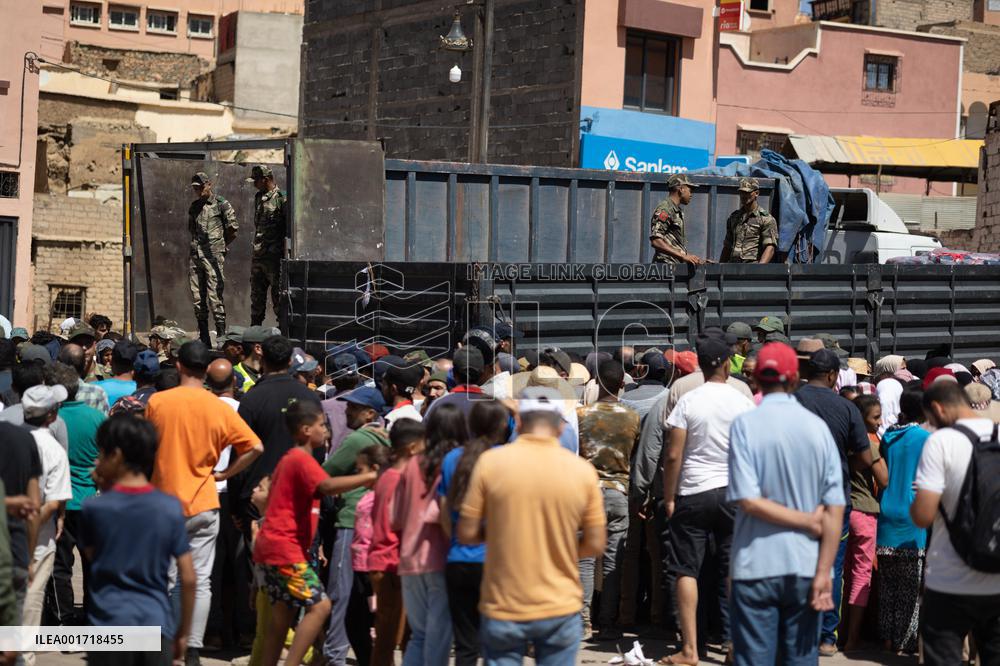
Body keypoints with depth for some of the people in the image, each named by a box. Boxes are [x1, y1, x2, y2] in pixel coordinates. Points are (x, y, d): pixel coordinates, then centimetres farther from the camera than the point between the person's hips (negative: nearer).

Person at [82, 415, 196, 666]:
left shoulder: (94, 507, -5)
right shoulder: (170, 508, -2)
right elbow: (188, 578, -1)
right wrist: (183, 632, 10)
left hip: (108, 626, -1)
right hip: (156, 625, 1)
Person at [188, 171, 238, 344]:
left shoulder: (221, 203, -2)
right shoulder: (194, 206, 16)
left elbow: (233, 229, -3)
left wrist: (221, 244, 6)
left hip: (213, 256, -6)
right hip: (195, 256, 6)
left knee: (214, 296, -10)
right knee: (198, 298, 6)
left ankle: (222, 336, -7)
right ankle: (203, 339, 12)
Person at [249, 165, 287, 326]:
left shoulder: (281, 198, -11)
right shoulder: (258, 197, 13)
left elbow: (289, 229, -13)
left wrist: (286, 253, -16)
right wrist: (255, 249, 18)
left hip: (274, 257, -8)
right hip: (257, 256, 8)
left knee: (277, 295, -4)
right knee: (256, 296, 14)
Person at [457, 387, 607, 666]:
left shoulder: (491, 462, -8)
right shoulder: (583, 470, -5)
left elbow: (466, 534, -5)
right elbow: (595, 545, -1)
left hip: (503, 609, -1)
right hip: (561, 610, 1)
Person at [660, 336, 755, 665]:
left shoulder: (687, 402, -5)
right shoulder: (743, 402, -1)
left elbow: (673, 456, -7)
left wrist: (669, 498, 1)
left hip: (692, 493, -2)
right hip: (732, 492, 2)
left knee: (687, 571, 3)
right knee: (733, 569, 9)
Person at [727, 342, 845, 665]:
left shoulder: (745, 424, -6)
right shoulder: (817, 426, 0)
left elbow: (749, 501, -14)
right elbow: (835, 508, -5)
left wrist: (809, 522, -5)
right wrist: (824, 572, -5)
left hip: (756, 567, -2)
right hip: (805, 566, 2)